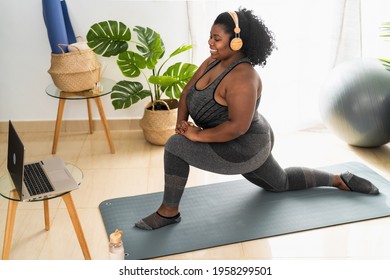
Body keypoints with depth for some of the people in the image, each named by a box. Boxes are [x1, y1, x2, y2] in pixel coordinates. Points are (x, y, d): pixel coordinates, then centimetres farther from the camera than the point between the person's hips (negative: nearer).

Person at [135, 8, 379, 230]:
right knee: (281, 183, 28)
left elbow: (238, 126, -33)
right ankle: (340, 180, 36)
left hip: (244, 147, -10)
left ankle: (169, 212, -4)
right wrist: (182, 122, -11)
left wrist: (199, 135, -26)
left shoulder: (242, 77, -29)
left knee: (176, 147, -18)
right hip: (251, 144, 10)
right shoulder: (212, 62, -1)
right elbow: (188, 92, 5)